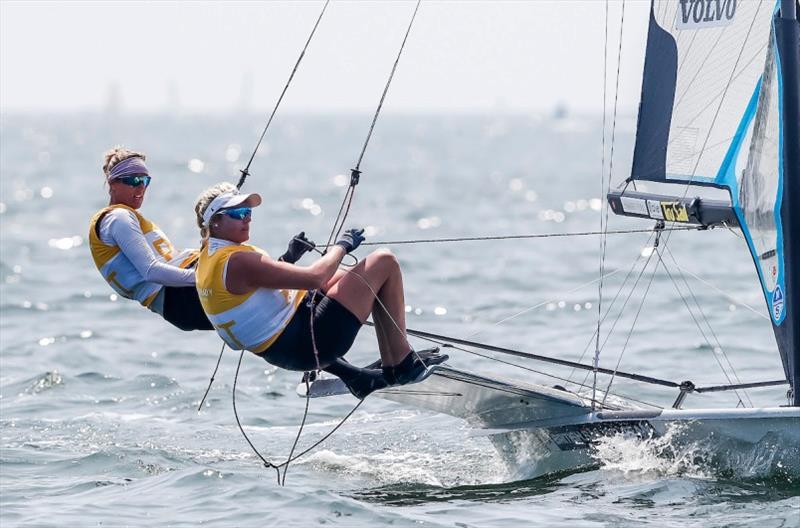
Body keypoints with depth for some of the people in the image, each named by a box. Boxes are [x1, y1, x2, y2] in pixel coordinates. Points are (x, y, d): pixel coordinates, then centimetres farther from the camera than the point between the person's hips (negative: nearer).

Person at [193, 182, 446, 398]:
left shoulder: (207, 259, 7)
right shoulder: (238, 261, -23)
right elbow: (314, 278, -25)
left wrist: (288, 258, 14)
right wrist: (342, 245, -8)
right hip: (307, 345, -10)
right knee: (384, 262, -4)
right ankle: (402, 364, 5)